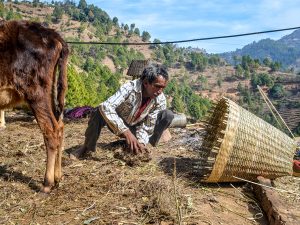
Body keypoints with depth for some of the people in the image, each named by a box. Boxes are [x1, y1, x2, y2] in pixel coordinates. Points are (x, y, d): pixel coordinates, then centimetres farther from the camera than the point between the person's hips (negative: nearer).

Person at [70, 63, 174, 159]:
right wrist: (126, 132, -51)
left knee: (168, 115, -20)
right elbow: (106, 107, -45)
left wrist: (141, 142, -36)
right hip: (118, 126, -2)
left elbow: (147, 125, -16)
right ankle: (88, 147, -11)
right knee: (99, 112, -35)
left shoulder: (160, 100, -21)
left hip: (136, 127, 3)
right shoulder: (130, 88, -32)